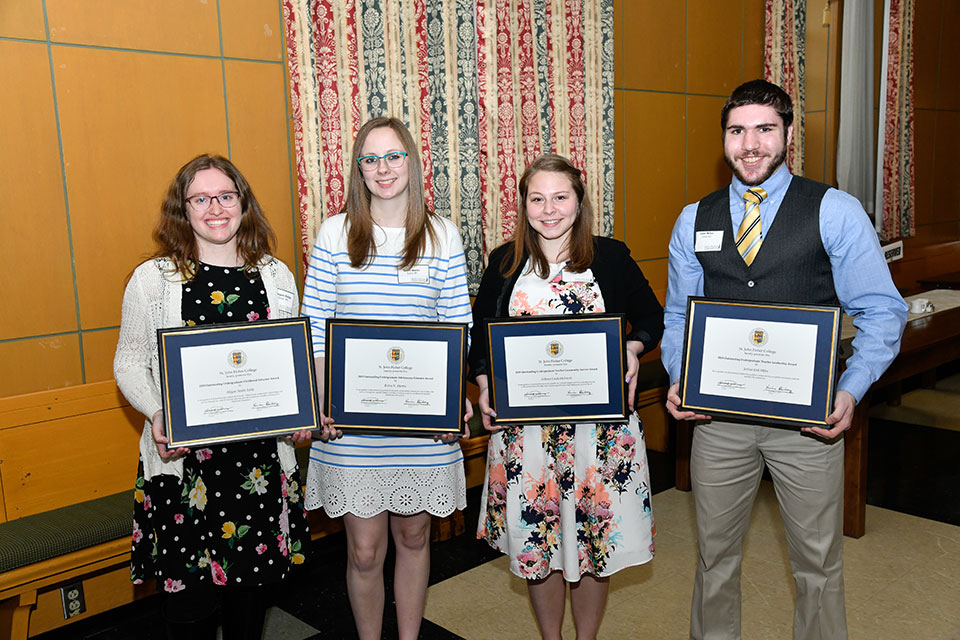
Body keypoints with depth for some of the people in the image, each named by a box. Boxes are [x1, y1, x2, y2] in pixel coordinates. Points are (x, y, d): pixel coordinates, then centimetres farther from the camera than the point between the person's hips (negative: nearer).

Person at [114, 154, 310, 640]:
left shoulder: (276, 276, 6)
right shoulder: (152, 279, -1)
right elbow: (129, 363, 4)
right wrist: (157, 414, -14)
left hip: (262, 453, 2)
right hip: (183, 457, -2)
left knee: (254, 577, 14)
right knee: (190, 587, 7)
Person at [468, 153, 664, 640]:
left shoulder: (611, 257, 1)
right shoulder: (505, 262, 5)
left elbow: (651, 317, 10)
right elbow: (479, 332, 11)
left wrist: (634, 348, -10)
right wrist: (484, 386, -4)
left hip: (599, 422, -1)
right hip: (524, 424, 1)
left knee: (595, 537, 9)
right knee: (535, 540, 10)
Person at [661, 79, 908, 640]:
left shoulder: (836, 212, -3)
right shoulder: (694, 221, 6)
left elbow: (882, 311, -4)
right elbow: (678, 316, 11)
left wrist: (851, 391, -19)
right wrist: (679, 380, -6)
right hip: (718, 415, 3)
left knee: (819, 563, 13)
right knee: (716, 554, 17)